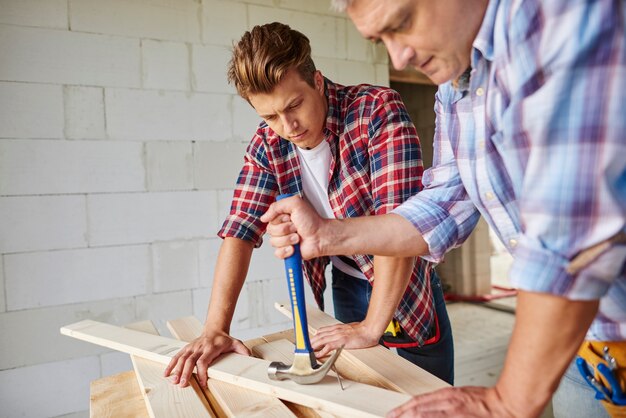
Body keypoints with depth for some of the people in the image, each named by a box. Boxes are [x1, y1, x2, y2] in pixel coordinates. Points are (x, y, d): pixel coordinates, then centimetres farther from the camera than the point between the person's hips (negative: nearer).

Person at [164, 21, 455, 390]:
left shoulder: (378, 109, -25)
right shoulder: (267, 144, -10)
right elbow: (241, 228, -14)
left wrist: (372, 327, -32)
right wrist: (215, 328, -23)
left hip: (404, 287, -2)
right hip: (348, 286, 3)